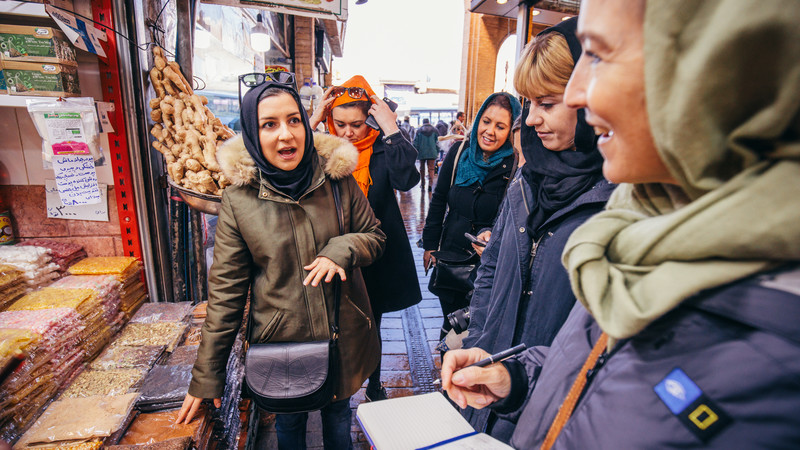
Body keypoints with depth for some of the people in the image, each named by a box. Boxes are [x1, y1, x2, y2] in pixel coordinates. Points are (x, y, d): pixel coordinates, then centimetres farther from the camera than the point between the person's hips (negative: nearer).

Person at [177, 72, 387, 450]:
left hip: (343, 337, 1)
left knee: (338, 418, 24)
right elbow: (225, 290, -7)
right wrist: (205, 378, -5)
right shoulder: (238, 200, -11)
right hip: (280, 342, -1)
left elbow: (374, 235, 1)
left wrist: (341, 249, -22)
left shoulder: (338, 180, -10)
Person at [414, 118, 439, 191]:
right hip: (432, 153, 0)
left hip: (422, 152, 0)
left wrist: (415, 152, 8)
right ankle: (430, 184, -15)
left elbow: (415, 142, 1)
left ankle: (422, 184, 19)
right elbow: (438, 141, 3)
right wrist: (437, 152, 8)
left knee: (422, 168, 13)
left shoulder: (419, 130, 1)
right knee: (431, 168, 1)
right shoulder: (434, 130, 3)